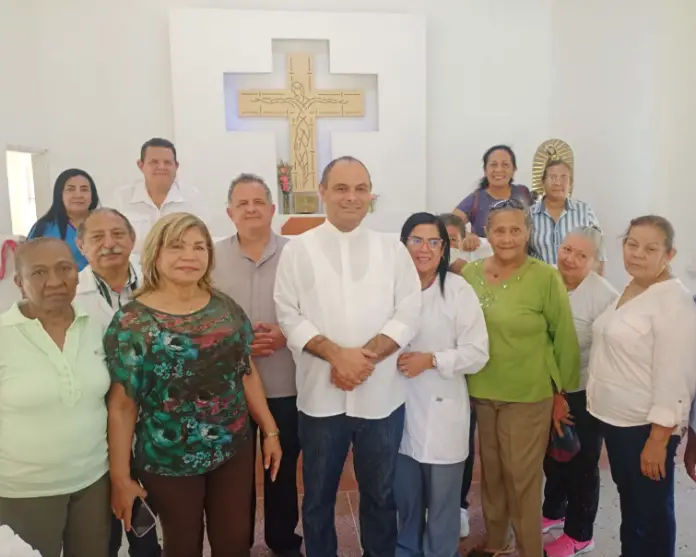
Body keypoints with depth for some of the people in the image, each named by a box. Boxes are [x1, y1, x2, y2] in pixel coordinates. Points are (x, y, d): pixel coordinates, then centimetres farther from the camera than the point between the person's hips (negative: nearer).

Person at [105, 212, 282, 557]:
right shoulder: (131, 322, -12)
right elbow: (122, 405, -10)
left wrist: (270, 431, 8)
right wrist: (120, 477, -8)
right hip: (168, 463, -3)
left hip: (234, 451, 3)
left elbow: (247, 373, 7)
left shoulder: (225, 308, 0)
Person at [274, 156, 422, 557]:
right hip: (321, 395, 0)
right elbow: (290, 316, -6)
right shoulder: (299, 250, 0)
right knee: (318, 494, 16)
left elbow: (408, 315, -3)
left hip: (382, 396, 1)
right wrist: (337, 355, -18)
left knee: (380, 493, 18)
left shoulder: (393, 249, 2)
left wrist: (365, 356, -16)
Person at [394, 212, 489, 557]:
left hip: (442, 411, -2)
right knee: (405, 497, 20)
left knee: (442, 500, 13)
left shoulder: (459, 290, -8)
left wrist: (431, 359, -19)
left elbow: (477, 353, -10)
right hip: (400, 407, 3)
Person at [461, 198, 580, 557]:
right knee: (490, 473, 18)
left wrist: (562, 389, 0)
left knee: (522, 478, 7)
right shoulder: (470, 274, -2)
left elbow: (564, 336, -6)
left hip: (529, 396, -4)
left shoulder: (545, 277, -14)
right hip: (480, 392, 4)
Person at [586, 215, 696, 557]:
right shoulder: (628, 290, 7)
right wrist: (597, 401, 16)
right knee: (628, 499, 23)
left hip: (646, 426, -8)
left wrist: (658, 439, -20)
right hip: (614, 417, 8)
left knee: (651, 510, 9)